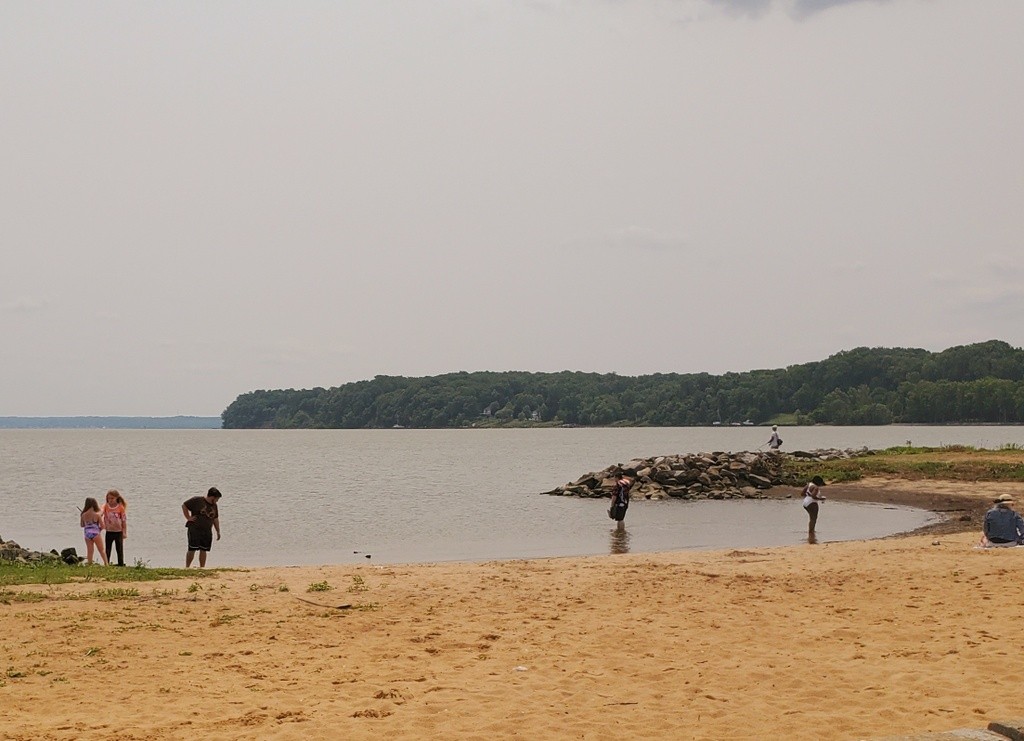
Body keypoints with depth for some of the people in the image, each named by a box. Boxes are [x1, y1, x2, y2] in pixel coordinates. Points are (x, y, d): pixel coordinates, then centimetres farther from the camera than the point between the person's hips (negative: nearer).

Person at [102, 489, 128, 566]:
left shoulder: (121, 507, -7)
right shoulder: (106, 506, -1)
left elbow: (124, 520, -4)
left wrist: (124, 532, -6)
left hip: (118, 532, -2)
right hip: (109, 531, 2)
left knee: (119, 549, 7)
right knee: (108, 549, 7)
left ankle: (121, 564, 15)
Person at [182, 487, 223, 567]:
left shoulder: (214, 506, 14)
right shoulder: (197, 500, -5)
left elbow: (215, 519, 22)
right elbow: (184, 505, -1)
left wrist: (218, 531, 19)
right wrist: (188, 518, -6)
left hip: (207, 531, 5)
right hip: (195, 529, -5)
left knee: (203, 551, 4)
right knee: (192, 550, -7)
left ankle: (202, 568, 10)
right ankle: (186, 568, 2)